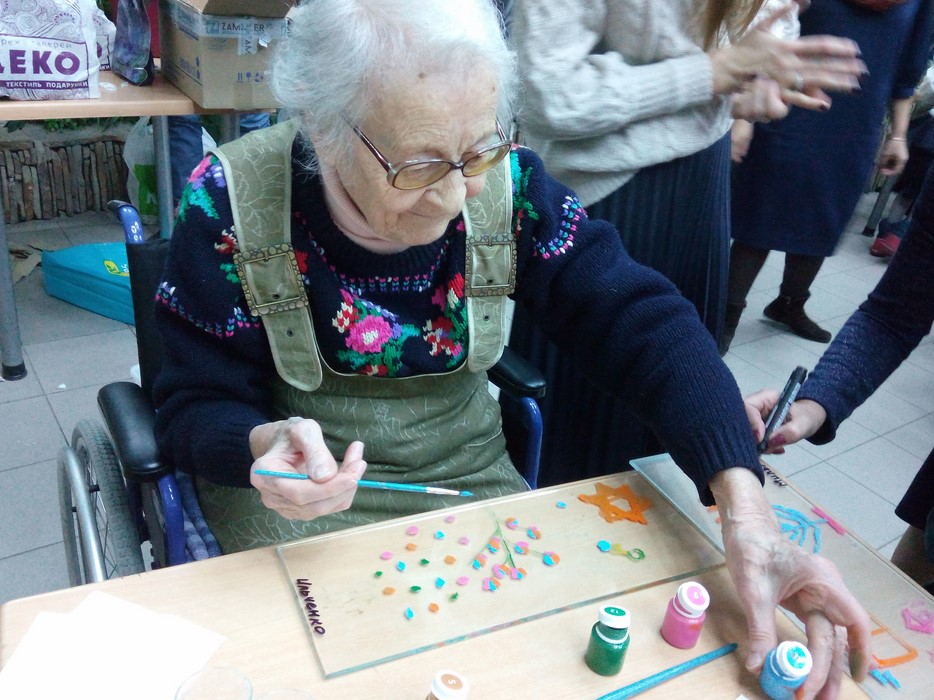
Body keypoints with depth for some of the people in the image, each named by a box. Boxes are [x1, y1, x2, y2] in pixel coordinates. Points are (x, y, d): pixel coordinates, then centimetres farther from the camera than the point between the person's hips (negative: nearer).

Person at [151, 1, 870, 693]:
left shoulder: (508, 184, -15)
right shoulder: (231, 202, -19)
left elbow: (643, 322, -18)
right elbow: (194, 405, -11)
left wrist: (745, 509, -31)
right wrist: (262, 445, -36)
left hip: (468, 476, 2)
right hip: (297, 488, -1)